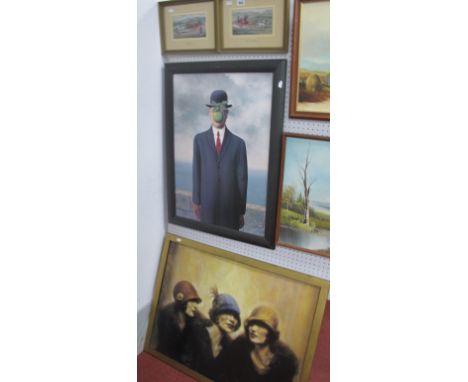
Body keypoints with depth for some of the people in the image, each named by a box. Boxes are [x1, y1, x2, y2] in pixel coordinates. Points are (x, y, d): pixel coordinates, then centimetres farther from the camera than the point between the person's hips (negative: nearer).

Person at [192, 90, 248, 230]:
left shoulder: (238, 143, 0)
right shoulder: (199, 139, 2)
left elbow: (242, 178, 1)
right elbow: (196, 172, 3)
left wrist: (241, 211, 3)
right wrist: (196, 201, 1)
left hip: (230, 207, 0)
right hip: (207, 205, 0)